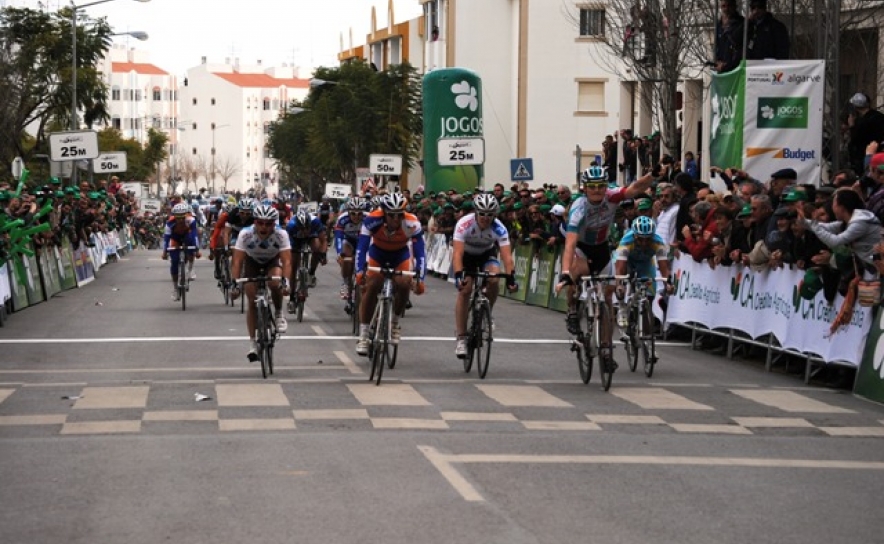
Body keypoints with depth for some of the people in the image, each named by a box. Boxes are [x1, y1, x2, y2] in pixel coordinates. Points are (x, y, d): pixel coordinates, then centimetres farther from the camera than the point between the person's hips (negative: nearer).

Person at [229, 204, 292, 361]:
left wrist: (285, 281, -52)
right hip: (252, 262, 0)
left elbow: (287, 261, -36)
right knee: (252, 301, -9)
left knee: (275, 283, -33)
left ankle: (279, 314, -6)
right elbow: (237, 262, -31)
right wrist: (234, 283, -42)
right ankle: (252, 343, 0)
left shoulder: (281, 235, -31)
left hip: (273, 261, 0)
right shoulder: (245, 234, -31)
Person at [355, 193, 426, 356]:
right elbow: (361, 248, -34)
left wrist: (420, 279, -43)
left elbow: (420, 252, -33)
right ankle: (363, 335, -13)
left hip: (400, 254, 0)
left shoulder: (412, 224, -35)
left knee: (403, 285, -22)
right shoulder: (372, 220, -35)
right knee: (371, 286, -20)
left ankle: (395, 323, 4)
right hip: (378, 252, 0)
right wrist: (359, 271, -47)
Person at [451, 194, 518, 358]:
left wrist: (510, 277, -51)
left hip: (487, 253, 1)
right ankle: (461, 339, -11)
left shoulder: (499, 228, -30)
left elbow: (507, 256, -35)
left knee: (493, 280, -27)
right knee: (464, 290, -16)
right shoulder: (464, 224, -34)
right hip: (466, 254, -1)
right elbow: (457, 253, -41)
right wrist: (458, 275, -55)